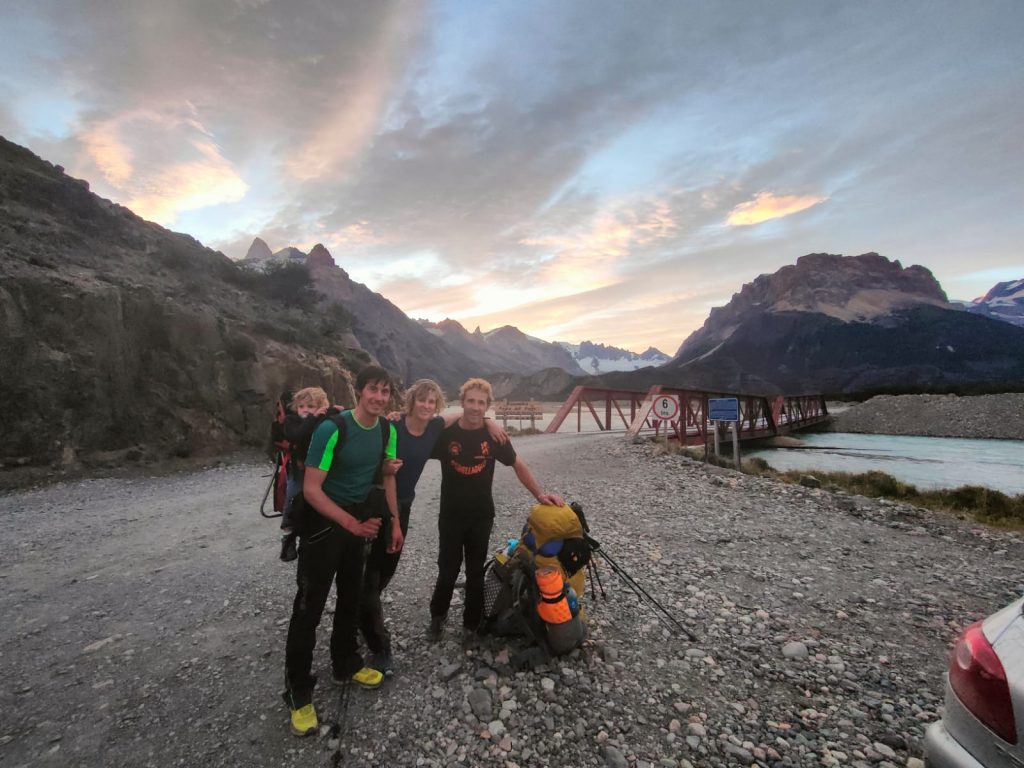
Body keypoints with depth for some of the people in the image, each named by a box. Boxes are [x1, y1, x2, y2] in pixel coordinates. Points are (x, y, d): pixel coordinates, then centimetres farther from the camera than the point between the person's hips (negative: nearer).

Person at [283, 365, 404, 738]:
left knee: (351, 596, 18)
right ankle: (298, 691, 18)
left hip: (362, 517, 6)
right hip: (324, 520, -6)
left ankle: (345, 665, 38)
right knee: (310, 605, 0)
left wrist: (395, 522, 5)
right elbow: (311, 489, -24)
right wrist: (353, 524, -27)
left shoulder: (387, 430, -7)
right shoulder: (332, 429, -25)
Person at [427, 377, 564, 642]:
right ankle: (437, 617, 34)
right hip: (451, 515, -1)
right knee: (448, 569, 7)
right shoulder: (445, 432, -10)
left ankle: (472, 623, 32)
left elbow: (518, 465, 1)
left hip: (482, 516, 1)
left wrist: (539, 494, -10)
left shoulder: (493, 435, -7)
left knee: (476, 571, 13)